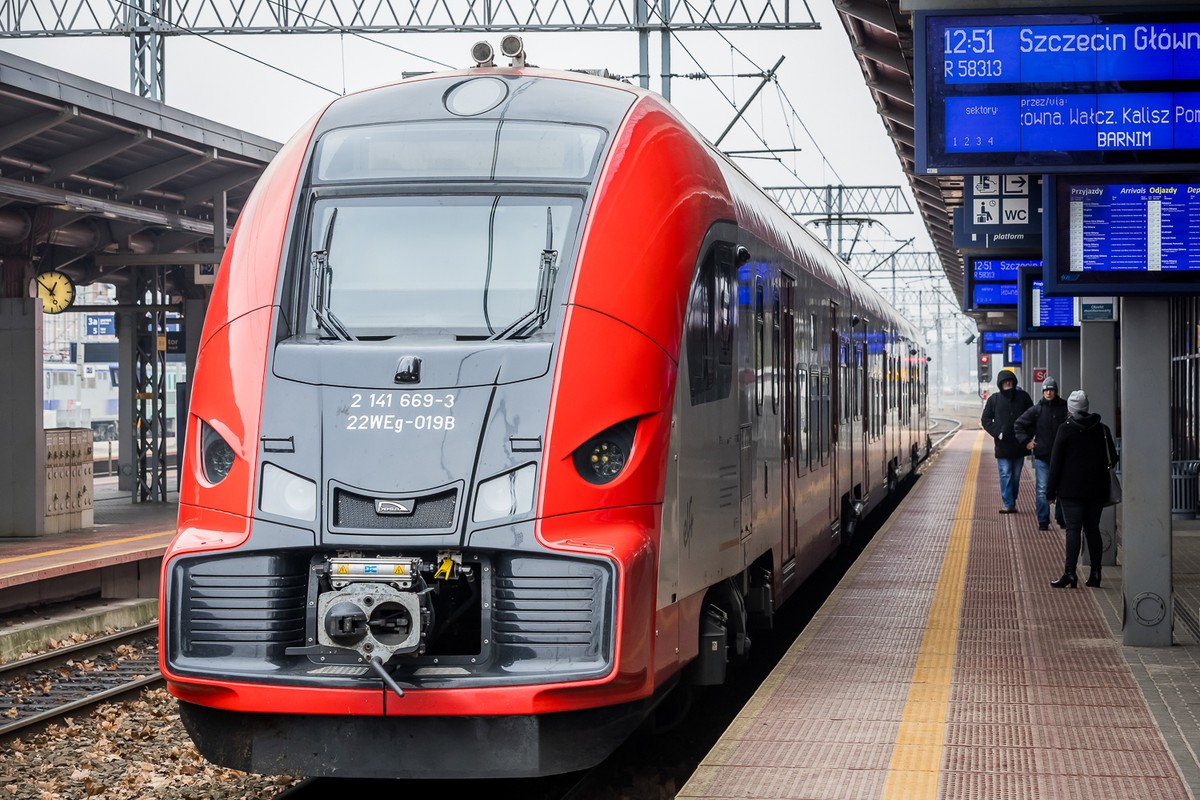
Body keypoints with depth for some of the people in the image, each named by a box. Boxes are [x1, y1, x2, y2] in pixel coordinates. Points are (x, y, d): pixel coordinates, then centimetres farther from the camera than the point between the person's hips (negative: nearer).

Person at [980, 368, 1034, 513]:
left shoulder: (1023, 397, 4)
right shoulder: (994, 399, 2)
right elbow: (985, 420, 6)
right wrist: (997, 432, -8)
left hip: (1019, 444, 2)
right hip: (1003, 445, -1)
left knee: (1016, 476, 8)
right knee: (1005, 475, -7)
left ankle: (1012, 502, 17)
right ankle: (1008, 504, -8)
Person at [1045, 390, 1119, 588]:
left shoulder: (1065, 430, -6)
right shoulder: (1102, 429, 5)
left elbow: (1056, 462, -6)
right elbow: (1112, 459, 9)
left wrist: (1050, 490, -2)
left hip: (1071, 489, -4)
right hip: (1096, 490, 4)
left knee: (1073, 529, -7)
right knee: (1092, 529, 10)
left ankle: (1070, 572, -16)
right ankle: (1095, 574, 8)